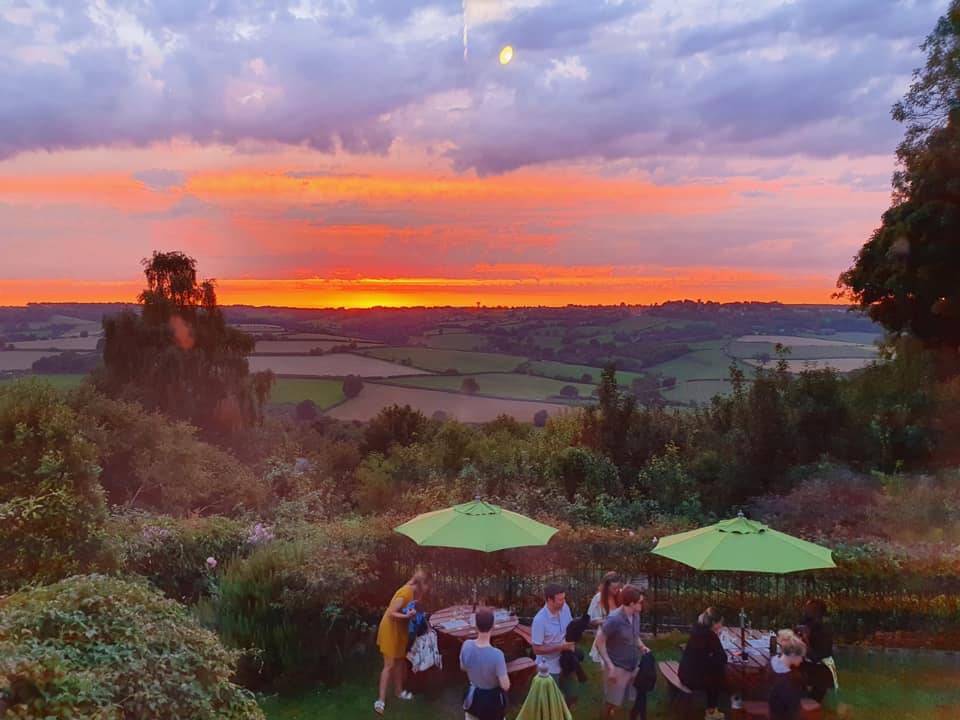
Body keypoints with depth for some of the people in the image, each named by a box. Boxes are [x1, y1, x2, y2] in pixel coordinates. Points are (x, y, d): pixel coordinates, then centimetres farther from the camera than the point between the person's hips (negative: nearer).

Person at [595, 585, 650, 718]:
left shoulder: (636, 616, -2)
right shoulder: (614, 620, -25)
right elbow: (600, 643, -19)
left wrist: (642, 647, -4)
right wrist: (610, 666, -24)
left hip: (633, 666, 7)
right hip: (618, 668, -7)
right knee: (612, 701, 8)